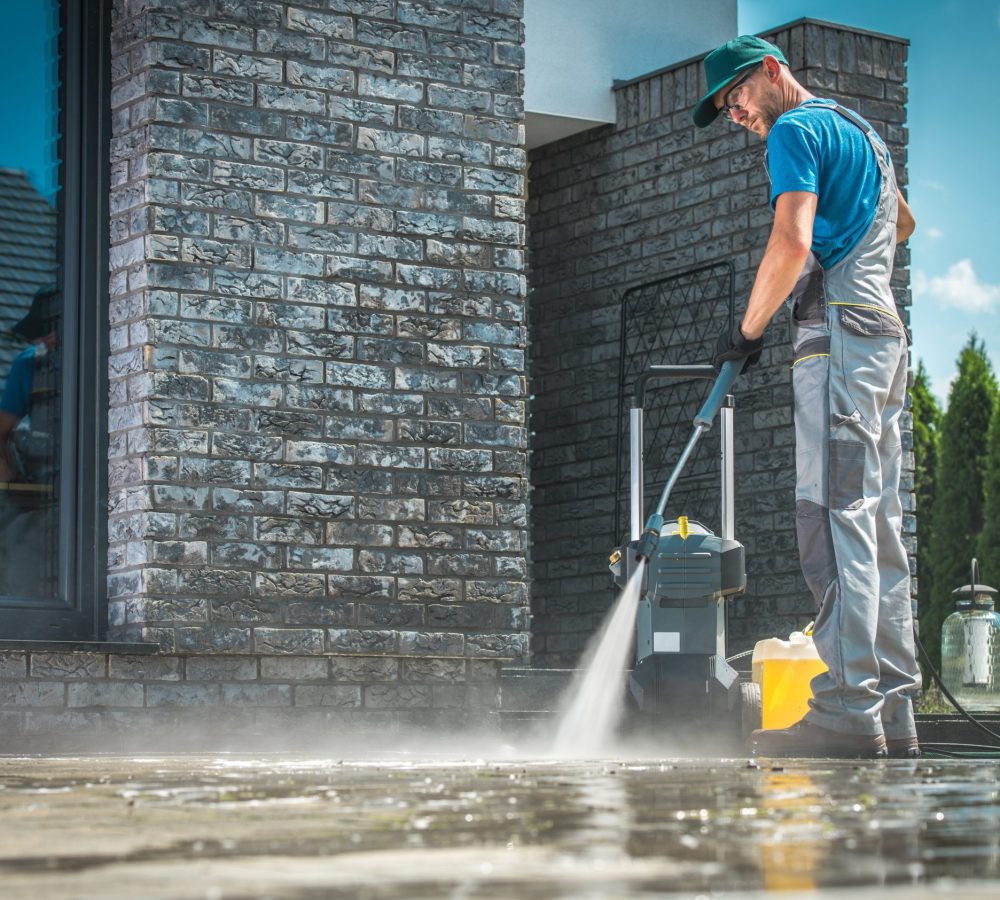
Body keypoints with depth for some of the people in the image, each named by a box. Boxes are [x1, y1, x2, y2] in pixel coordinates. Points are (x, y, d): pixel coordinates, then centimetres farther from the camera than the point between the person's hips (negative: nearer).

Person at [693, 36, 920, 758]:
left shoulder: (797, 129, -3)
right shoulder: (860, 131, 27)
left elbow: (792, 244, -16)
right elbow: (903, 224, 45)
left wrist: (749, 328, -5)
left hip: (839, 332, -10)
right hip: (886, 335, 10)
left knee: (836, 518, -16)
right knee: (879, 528, 5)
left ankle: (849, 712, -23)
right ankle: (893, 711, 3)